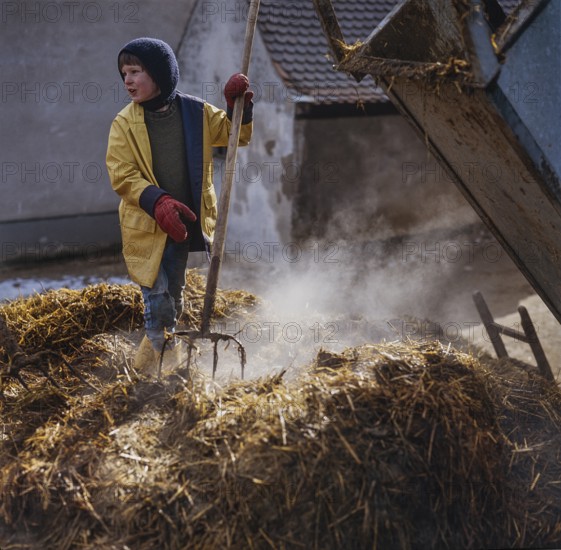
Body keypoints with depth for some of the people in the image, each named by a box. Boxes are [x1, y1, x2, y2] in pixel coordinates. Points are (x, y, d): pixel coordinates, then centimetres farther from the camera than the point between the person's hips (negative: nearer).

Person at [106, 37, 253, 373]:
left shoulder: (196, 112, -2)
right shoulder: (124, 123, -7)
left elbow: (237, 135, 9)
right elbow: (122, 175, -12)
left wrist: (239, 106, -11)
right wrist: (157, 202, -27)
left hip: (186, 221, 3)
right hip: (145, 226, -2)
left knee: (175, 294, 18)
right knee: (157, 298, -5)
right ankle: (155, 341, 19)